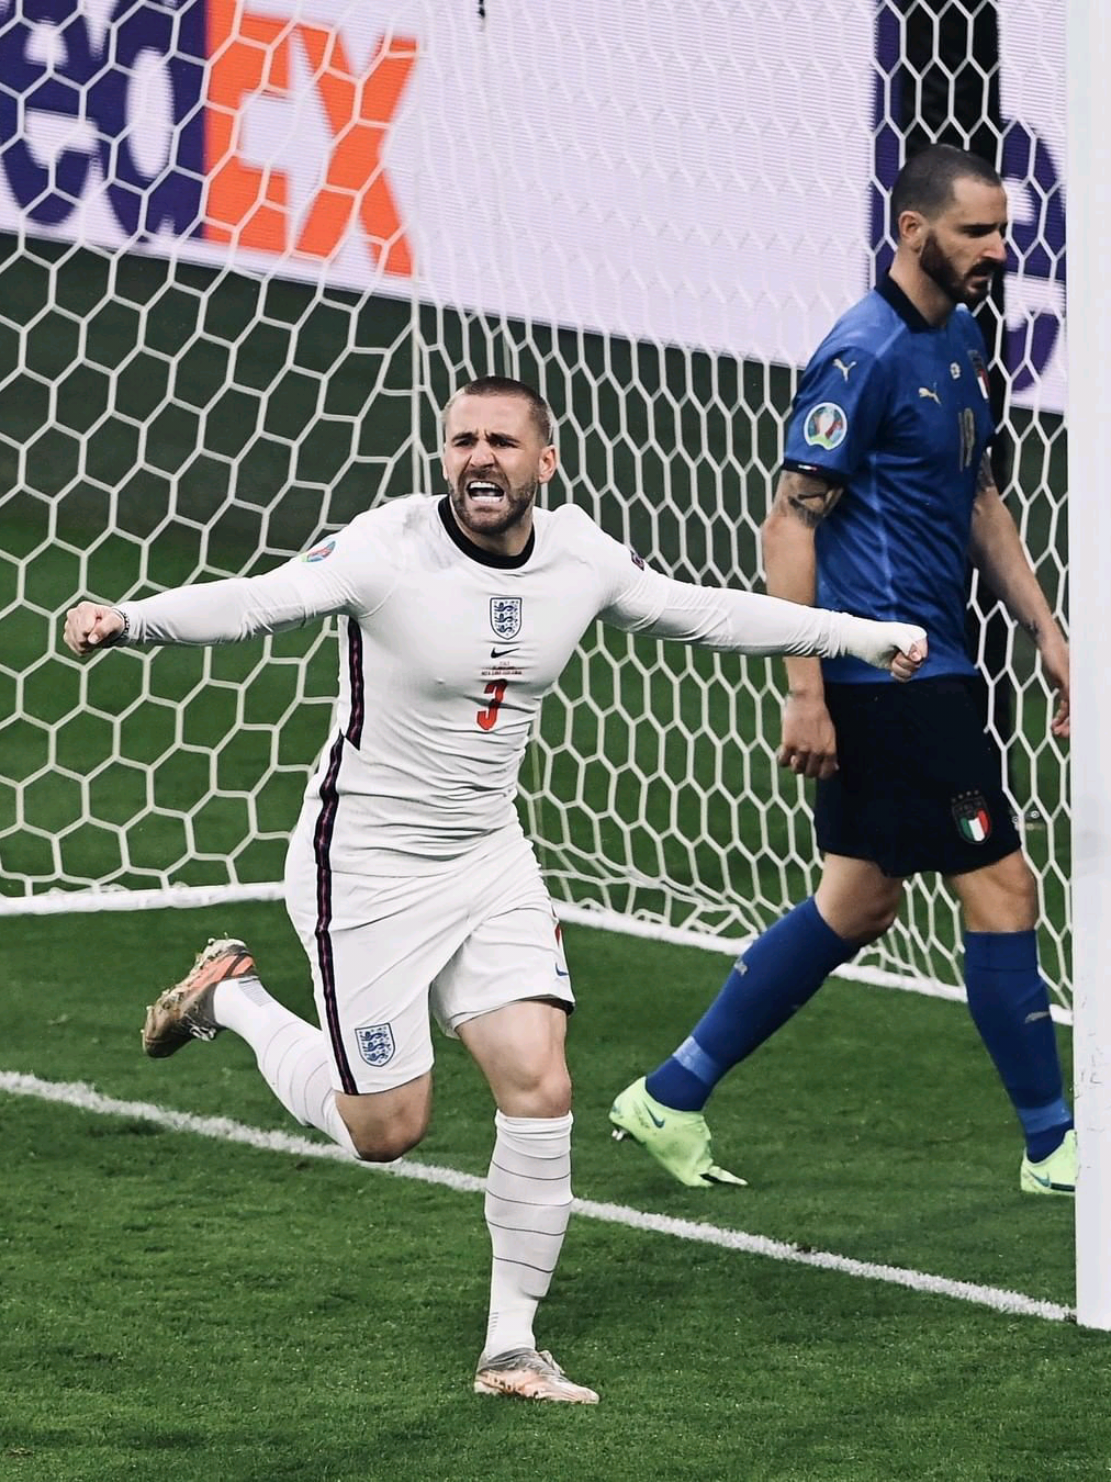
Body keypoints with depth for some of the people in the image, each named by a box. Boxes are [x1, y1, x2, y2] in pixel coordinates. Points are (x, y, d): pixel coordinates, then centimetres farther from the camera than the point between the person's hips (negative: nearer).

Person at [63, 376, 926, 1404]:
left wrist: (864, 636, 16)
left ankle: (511, 1347, 6)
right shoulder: (390, 548, -20)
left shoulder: (580, 558, -3)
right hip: (366, 863, -5)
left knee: (540, 1090, -8)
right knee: (386, 1131, 1)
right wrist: (125, 621, -50)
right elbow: (252, 603, -31)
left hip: (489, 857, 5)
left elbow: (709, 614, 12)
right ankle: (230, 994, 28)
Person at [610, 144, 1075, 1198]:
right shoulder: (864, 354, -15)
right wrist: (804, 692, -20)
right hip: (884, 672, -10)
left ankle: (670, 1099, 20)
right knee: (999, 888, -5)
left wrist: (1045, 634, 19)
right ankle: (1051, 1143, 6)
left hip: (924, 670, 10)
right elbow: (790, 523, -17)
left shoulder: (959, 341, 13)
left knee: (857, 905, 13)